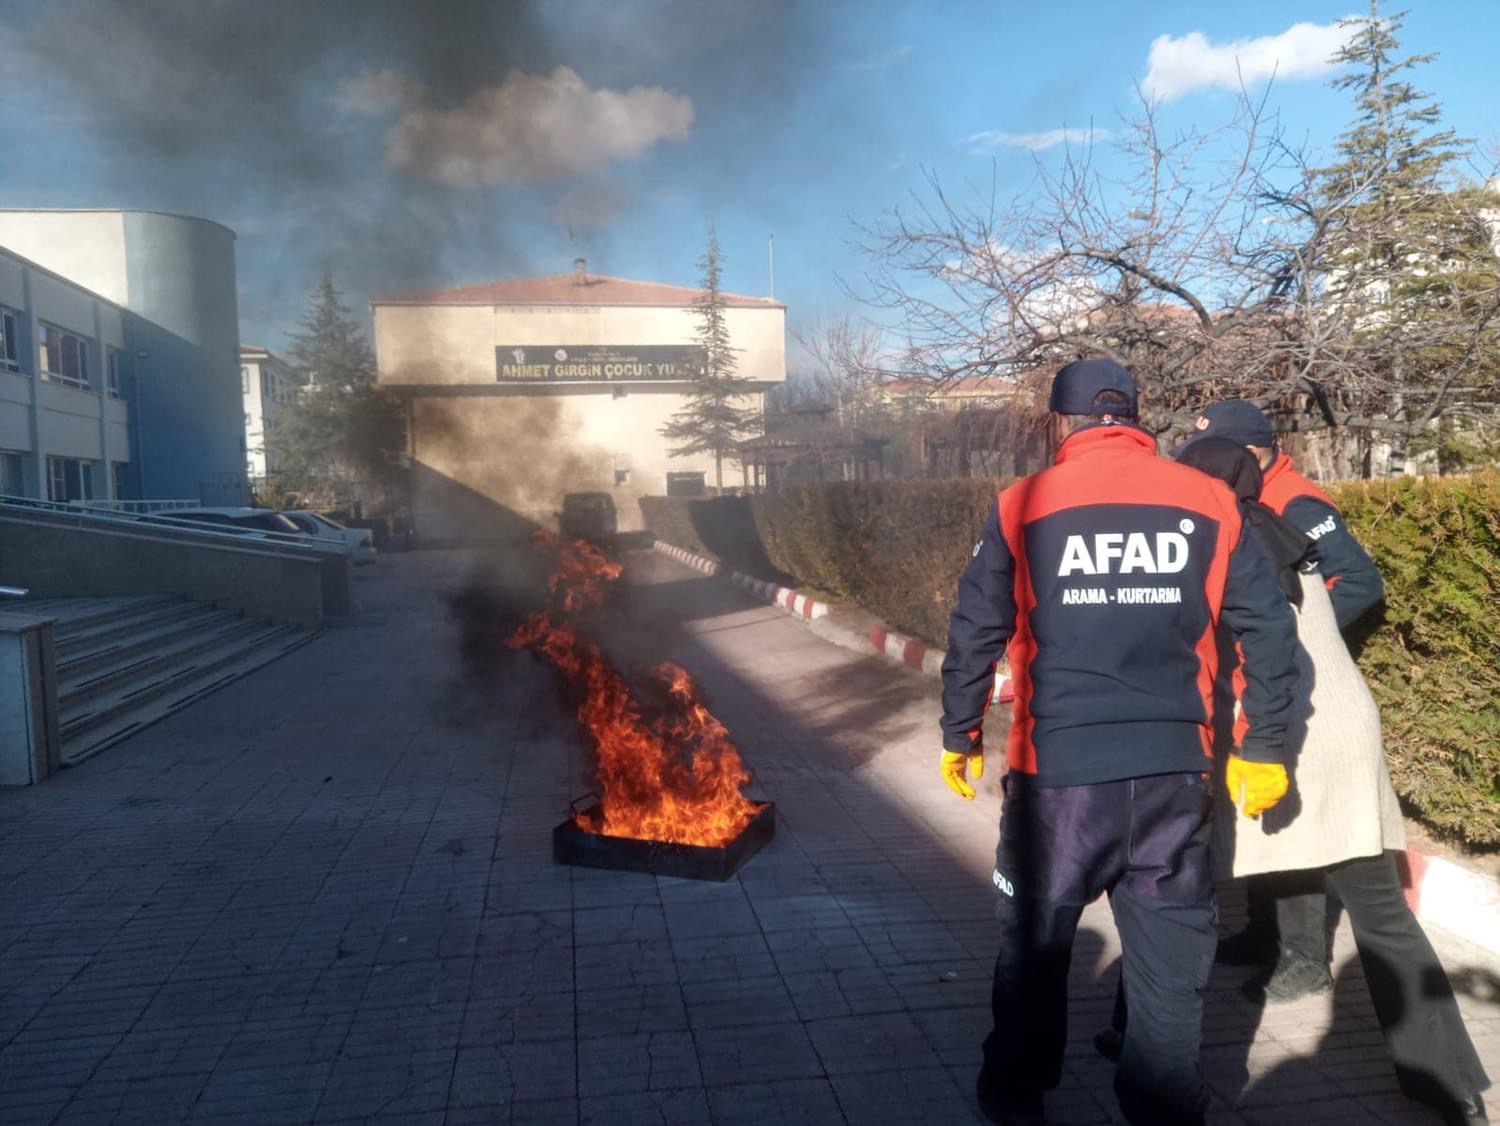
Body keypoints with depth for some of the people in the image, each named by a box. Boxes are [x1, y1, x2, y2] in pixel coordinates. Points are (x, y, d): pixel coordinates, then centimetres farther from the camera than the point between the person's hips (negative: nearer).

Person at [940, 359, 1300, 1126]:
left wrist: (960, 736, 9)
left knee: (1035, 936, 16)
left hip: (1060, 763, -1)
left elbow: (976, 632, -2)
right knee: (1170, 949, 16)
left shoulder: (1024, 506, -4)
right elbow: (1268, 630, 3)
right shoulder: (1211, 502, 2)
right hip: (1175, 764, 2)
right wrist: (1262, 748, 12)